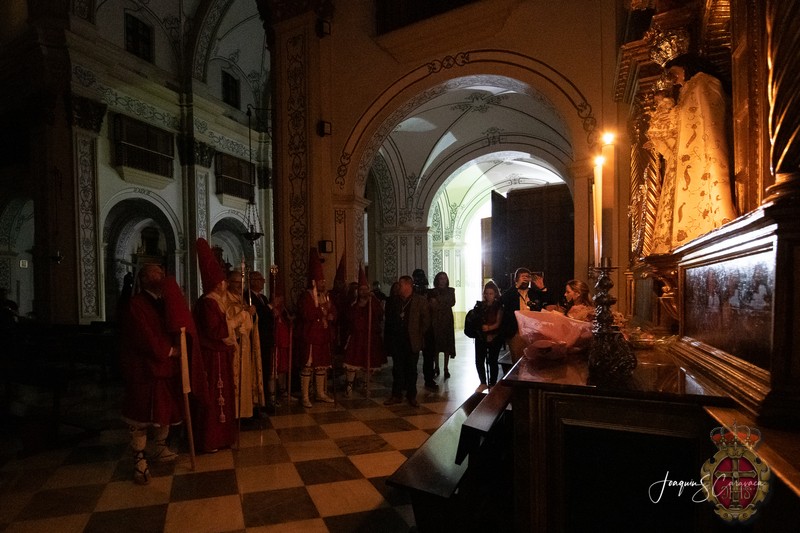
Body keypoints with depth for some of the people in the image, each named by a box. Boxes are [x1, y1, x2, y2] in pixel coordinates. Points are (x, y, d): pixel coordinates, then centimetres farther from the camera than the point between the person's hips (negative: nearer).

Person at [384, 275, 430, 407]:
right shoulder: (393, 300, 5)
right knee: (397, 368, 9)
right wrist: (388, 337, 8)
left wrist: (418, 336, -3)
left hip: (412, 342, -3)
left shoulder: (420, 301, -5)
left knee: (411, 369, 8)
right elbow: (389, 319, 12)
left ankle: (411, 396, 20)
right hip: (396, 341, 3)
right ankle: (396, 395, 20)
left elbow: (426, 321, -2)